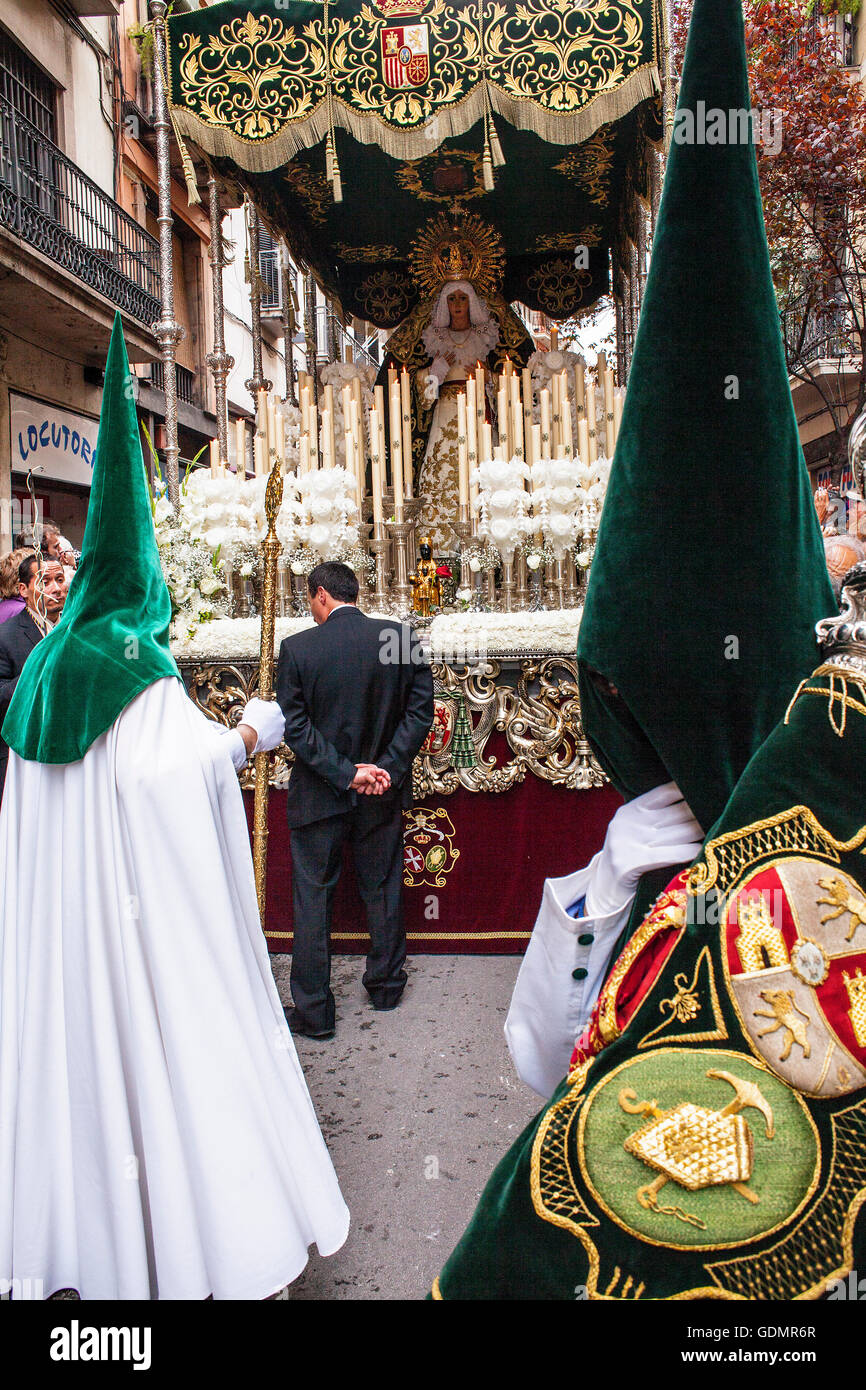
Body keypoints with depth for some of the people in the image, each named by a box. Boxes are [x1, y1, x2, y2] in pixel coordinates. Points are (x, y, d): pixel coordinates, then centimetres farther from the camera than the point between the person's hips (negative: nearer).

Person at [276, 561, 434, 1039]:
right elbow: (420, 710, -6)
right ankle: (385, 985, 36)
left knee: (312, 898, 10)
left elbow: (294, 727, -15)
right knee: (382, 890, 20)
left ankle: (314, 1011, 18)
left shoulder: (298, 648, -13)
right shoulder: (402, 637, -6)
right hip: (383, 794, 3)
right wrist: (386, 770, -9)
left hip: (318, 796, -2)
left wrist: (346, 773, -15)